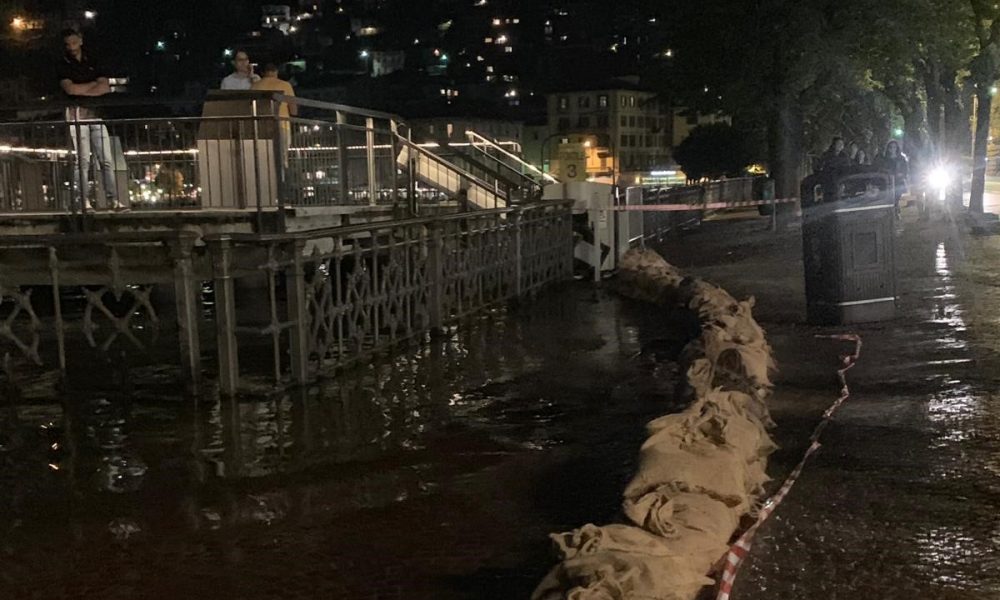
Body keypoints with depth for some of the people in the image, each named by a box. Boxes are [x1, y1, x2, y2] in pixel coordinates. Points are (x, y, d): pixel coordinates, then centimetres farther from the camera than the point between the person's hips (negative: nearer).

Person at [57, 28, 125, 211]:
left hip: (96, 113, 3)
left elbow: (105, 87, 5)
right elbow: (70, 88, -8)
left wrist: (82, 91, -6)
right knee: (82, 160, -9)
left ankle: (113, 199, -5)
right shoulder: (63, 66, 8)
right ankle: (84, 201, -10)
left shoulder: (93, 63, 18)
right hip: (77, 114, -3)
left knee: (106, 159, -4)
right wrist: (94, 84, 2)